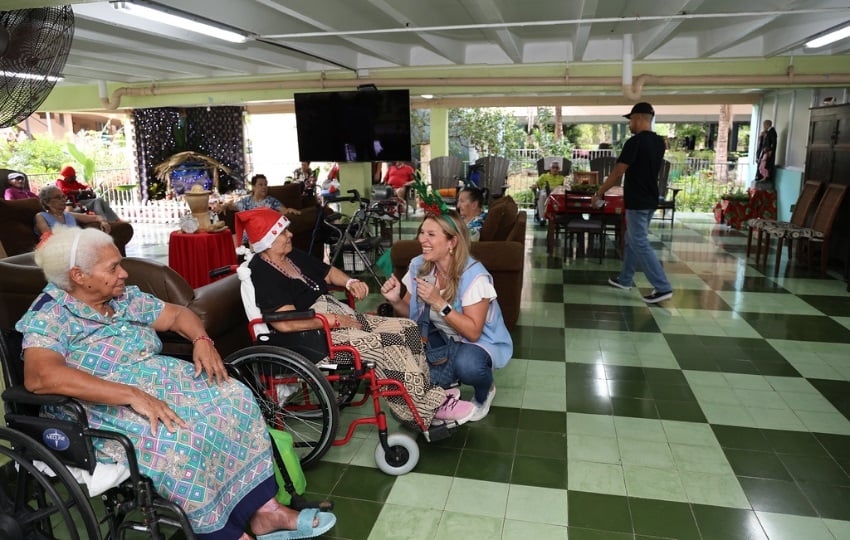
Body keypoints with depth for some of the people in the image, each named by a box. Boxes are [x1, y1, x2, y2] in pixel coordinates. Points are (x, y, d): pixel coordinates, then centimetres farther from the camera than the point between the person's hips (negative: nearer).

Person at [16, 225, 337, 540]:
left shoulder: (125, 298, 9)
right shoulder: (50, 316, -12)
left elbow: (178, 314, 17)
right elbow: (40, 377, -29)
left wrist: (202, 340, -8)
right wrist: (133, 395, -35)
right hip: (103, 412, -7)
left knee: (232, 398, -11)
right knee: (180, 434, -33)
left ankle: (263, 509, -12)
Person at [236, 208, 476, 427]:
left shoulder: (294, 256, 15)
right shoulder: (261, 274, -13)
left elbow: (328, 272, 28)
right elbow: (286, 322, -25)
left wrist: (350, 282, 5)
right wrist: (336, 320, -19)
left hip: (341, 317, 10)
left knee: (407, 328, -6)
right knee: (388, 345, -25)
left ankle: (425, 397, -6)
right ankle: (429, 409, -10)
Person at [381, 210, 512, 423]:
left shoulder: (473, 275, -27)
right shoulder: (419, 266, -10)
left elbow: (473, 332, -27)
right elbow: (411, 312, 3)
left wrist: (438, 302, -36)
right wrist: (395, 301, -19)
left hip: (481, 342, -5)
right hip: (443, 341, 5)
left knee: (466, 364, -37)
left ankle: (485, 391, 0)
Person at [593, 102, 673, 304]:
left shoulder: (635, 142, -18)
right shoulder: (660, 143, 8)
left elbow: (617, 173, -16)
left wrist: (598, 193, -6)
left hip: (637, 202, -9)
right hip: (650, 200, 9)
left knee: (640, 244, -4)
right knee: (632, 240, 18)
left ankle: (663, 288, -4)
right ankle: (625, 279, 28)